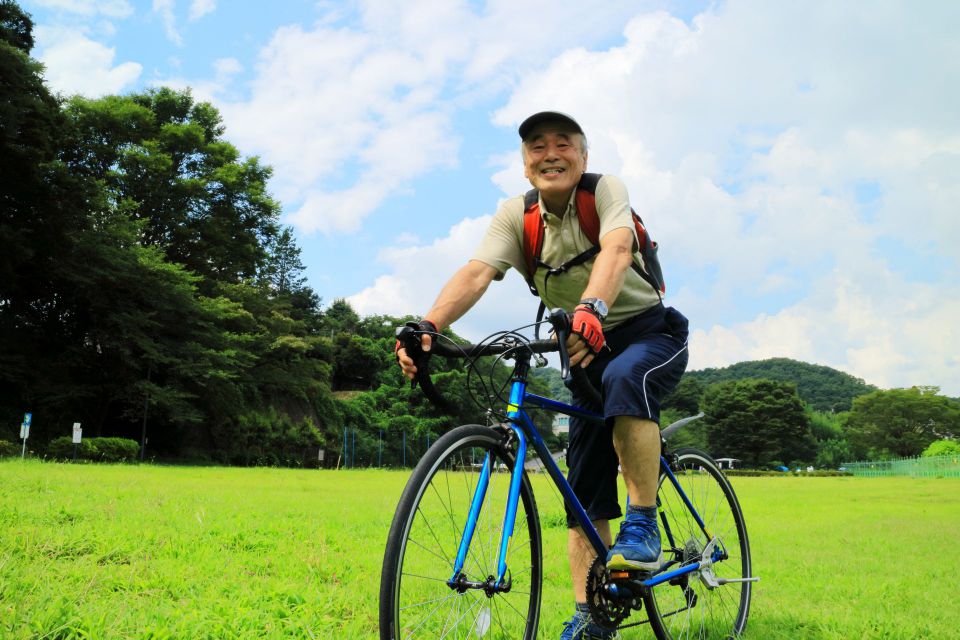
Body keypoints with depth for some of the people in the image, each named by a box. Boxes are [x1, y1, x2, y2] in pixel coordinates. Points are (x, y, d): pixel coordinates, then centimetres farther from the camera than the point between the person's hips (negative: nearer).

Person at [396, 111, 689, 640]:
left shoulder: (607, 191, -15)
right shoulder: (515, 216, -6)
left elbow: (616, 248, -36)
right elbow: (476, 272, -23)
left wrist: (591, 308, -57)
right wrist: (429, 325, -42)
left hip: (651, 332, -4)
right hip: (588, 347, 4)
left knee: (625, 377, -39)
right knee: (584, 489, 0)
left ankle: (643, 526, -25)